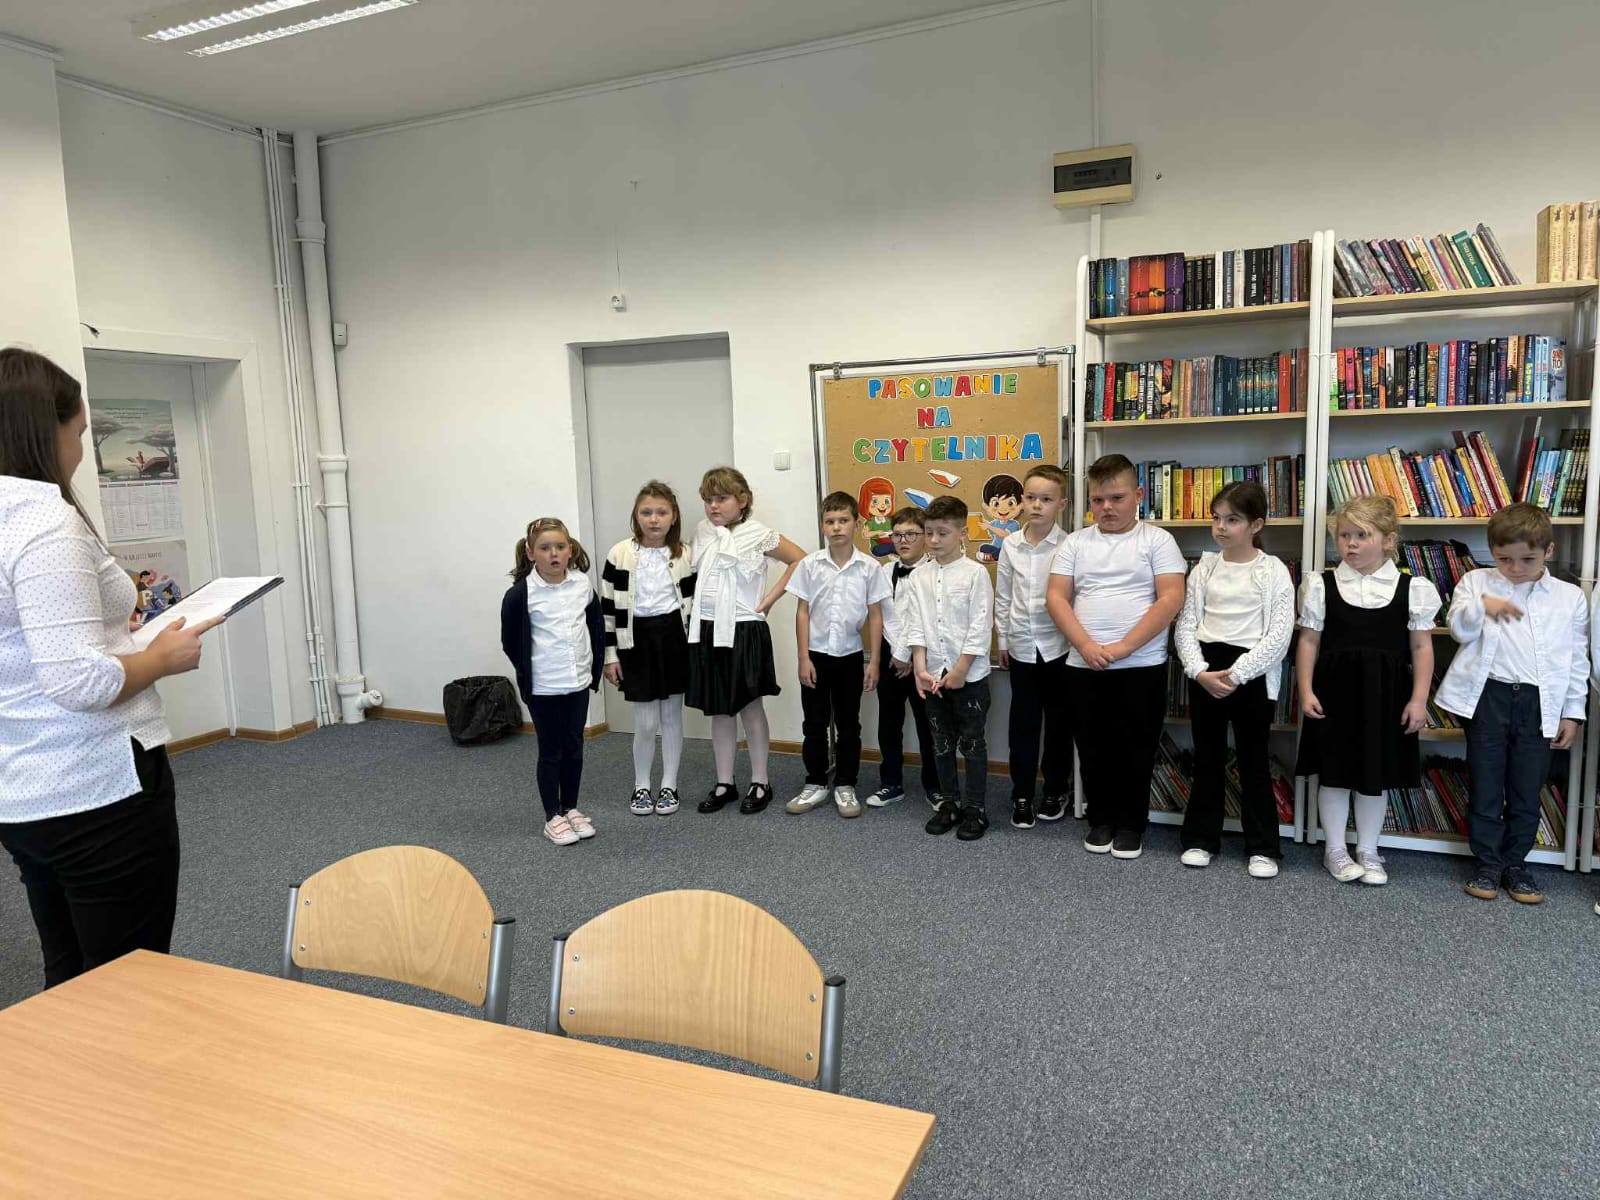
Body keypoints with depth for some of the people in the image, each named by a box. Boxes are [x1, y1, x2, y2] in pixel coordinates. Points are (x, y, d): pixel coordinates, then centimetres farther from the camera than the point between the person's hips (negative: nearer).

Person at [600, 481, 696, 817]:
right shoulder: (620, 555, -6)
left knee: (672, 717, 10)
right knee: (646, 723, 2)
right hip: (636, 640, -1)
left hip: (674, 638, 1)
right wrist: (610, 655, -3)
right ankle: (641, 787, 22)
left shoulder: (685, 556, -1)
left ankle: (669, 786, 24)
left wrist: (694, 648, 4)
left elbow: (693, 603, 7)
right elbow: (607, 606, -2)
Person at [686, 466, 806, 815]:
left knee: (750, 707, 4)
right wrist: (695, 612, 8)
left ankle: (760, 783, 16)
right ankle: (724, 784, 21)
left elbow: (800, 560, -5)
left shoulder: (758, 535, -7)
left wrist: (769, 598, -7)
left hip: (743, 630, -5)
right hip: (707, 630, 5)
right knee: (718, 711, 11)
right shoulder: (703, 533, 7)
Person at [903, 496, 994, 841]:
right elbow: (915, 626, 1)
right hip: (932, 676, 4)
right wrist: (921, 669, -8)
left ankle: (976, 808, 16)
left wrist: (959, 671, -14)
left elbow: (980, 628, -11)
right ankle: (949, 803, 27)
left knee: (973, 744, 6)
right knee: (942, 743, 14)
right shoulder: (919, 576, 4)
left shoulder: (975, 573, -8)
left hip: (970, 676, -4)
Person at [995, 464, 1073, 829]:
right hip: (1021, 647, 3)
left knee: (1058, 722, 11)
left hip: (1058, 646, -2)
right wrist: (1002, 640, 10)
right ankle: (1022, 795, 20)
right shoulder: (1010, 544, 1)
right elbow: (1002, 596, 8)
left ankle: (1056, 790, 26)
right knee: (1022, 722, 9)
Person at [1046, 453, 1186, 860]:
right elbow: (1056, 597, 1)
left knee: (1135, 749, 6)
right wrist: (1086, 646, -13)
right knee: (1094, 749, 11)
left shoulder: (1157, 540, -1)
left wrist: (1122, 648, -16)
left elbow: (1171, 599, -10)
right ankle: (1101, 820, 26)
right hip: (1084, 666, 3)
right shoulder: (1075, 542, 8)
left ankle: (1131, 824, 22)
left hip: (1141, 667, -2)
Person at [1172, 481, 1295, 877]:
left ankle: (1262, 847, 17)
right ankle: (1201, 839, 22)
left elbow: (1279, 636, -10)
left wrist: (1237, 673, -16)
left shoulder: (1274, 572, -4)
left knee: (1253, 762, 6)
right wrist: (1200, 671, -12)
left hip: (1252, 676, -3)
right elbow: (1185, 627, 2)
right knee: (1207, 759, 11)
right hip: (1205, 673, 3)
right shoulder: (1204, 569, 5)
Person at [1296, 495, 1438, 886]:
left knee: (1376, 773, 11)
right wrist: (1306, 691, -5)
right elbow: (1309, 641, 1)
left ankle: (1368, 851, 26)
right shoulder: (1321, 585, -2)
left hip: (1386, 692, 0)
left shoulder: (1412, 588, -1)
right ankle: (1336, 850, 23)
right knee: (1334, 772, 8)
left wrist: (1418, 699, -4)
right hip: (1335, 688, 0)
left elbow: (1421, 647, 1)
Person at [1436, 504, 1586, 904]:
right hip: (1488, 697, -1)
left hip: (1541, 704, 1)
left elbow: (1577, 660, 9)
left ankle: (1516, 862, 23)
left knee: (1527, 790, 9)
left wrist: (1573, 713, 7)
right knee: (1485, 786, 6)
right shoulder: (1476, 582, 4)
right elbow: (1459, 629, -6)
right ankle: (1487, 863, 17)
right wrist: (1482, 605, -25)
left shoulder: (1570, 597, 7)